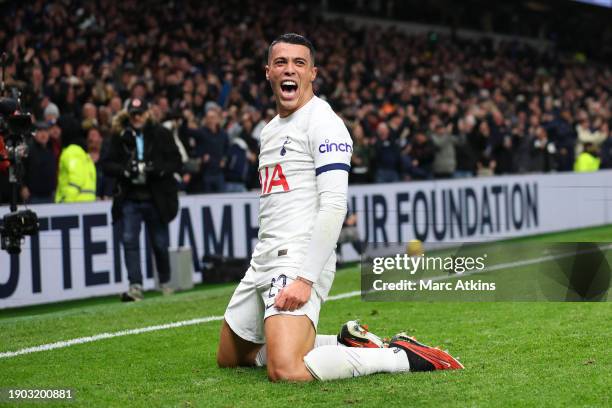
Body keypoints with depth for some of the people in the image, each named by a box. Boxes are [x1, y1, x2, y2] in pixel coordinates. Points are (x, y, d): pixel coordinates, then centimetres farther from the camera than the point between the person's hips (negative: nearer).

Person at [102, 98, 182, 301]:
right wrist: (125, 170, -16)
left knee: (160, 243, 8)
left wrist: (158, 169, -17)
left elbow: (176, 162, 0)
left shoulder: (161, 134, 1)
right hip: (129, 198, 1)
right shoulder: (120, 136, 4)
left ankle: (164, 283, 28)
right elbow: (107, 165, 2)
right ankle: (135, 286, -13)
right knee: (129, 240, -12)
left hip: (156, 199, -1)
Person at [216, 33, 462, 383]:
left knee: (286, 371, -26)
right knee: (229, 358, 16)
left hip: (299, 260, -10)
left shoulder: (324, 123, -10)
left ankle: (404, 356, -9)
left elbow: (333, 207, -19)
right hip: (265, 259, 10)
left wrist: (305, 279, -25)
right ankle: (345, 344, 21)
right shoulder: (271, 129, 19)